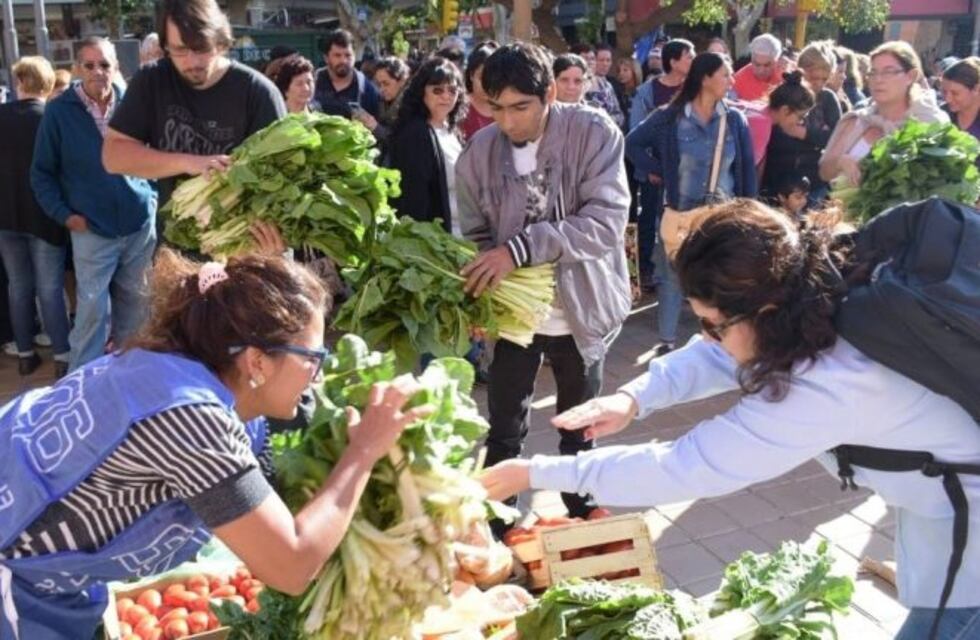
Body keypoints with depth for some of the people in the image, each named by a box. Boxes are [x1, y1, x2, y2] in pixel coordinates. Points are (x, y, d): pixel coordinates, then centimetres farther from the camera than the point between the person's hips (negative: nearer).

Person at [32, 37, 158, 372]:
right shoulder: (59, 111, -6)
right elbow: (42, 173, 1)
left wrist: (152, 196, 5)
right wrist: (65, 214, -7)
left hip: (141, 223, 3)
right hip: (92, 229, -3)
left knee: (135, 300, 15)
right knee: (93, 309, 0)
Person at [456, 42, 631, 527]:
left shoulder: (594, 133, -16)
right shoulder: (478, 151, -8)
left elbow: (607, 220, -26)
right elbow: (475, 235, 1)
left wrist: (520, 248, -34)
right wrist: (477, 296, -16)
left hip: (580, 310, -1)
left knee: (579, 432, 19)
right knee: (504, 432, 10)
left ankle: (580, 523, 42)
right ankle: (498, 528, 31)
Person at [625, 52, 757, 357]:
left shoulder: (735, 120, 0)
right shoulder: (670, 118, -8)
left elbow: (747, 168, 3)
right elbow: (633, 143, 1)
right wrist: (656, 171, -5)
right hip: (681, 211, -2)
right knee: (672, 277, 9)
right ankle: (667, 341, 22)